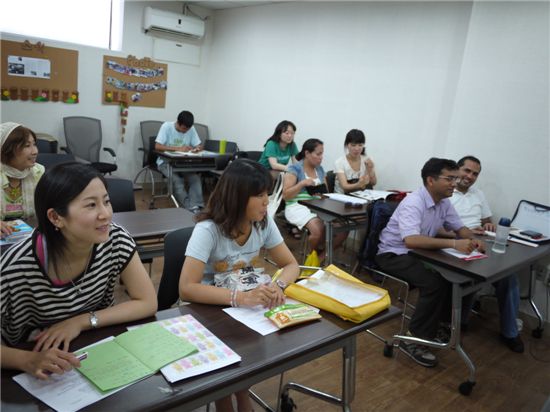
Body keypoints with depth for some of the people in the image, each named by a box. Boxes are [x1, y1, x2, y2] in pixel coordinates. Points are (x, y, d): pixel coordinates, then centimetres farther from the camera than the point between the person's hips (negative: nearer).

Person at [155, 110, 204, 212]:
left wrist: (197, 148, -23)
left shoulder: (191, 129, -2)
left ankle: (195, 208, -31)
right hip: (166, 162, -3)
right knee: (177, 180, -32)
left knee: (196, 178, -25)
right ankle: (190, 208, -30)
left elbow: (200, 146, 3)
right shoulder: (167, 126, -13)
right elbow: (157, 146, -21)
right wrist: (178, 148, -29)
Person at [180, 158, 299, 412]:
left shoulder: (264, 223, -7)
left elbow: (291, 264, -3)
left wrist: (278, 286, -25)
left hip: (249, 307, 5)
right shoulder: (208, 230, -24)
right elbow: (187, 289, -31)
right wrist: (241, 298, -41)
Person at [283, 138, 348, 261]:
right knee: (319, 230, -34)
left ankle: (321, 256, -2)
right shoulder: (294, 169, -2)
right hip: (298, 206, -6)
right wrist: (303, 183, -17)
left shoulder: (320, 169, 16)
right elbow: (285, 195, -7)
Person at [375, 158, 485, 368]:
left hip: (419, 252, 9)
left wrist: (472, 240, -14)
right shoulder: (413, 203, -26)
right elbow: (411, 240, -40)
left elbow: (460, 228, 11)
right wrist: (453, 243, -45)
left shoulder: (444, 202, 1)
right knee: (435, 282, -27)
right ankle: (413, 339, -15)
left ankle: (441, 321, 14)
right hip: (394, 254, -8)